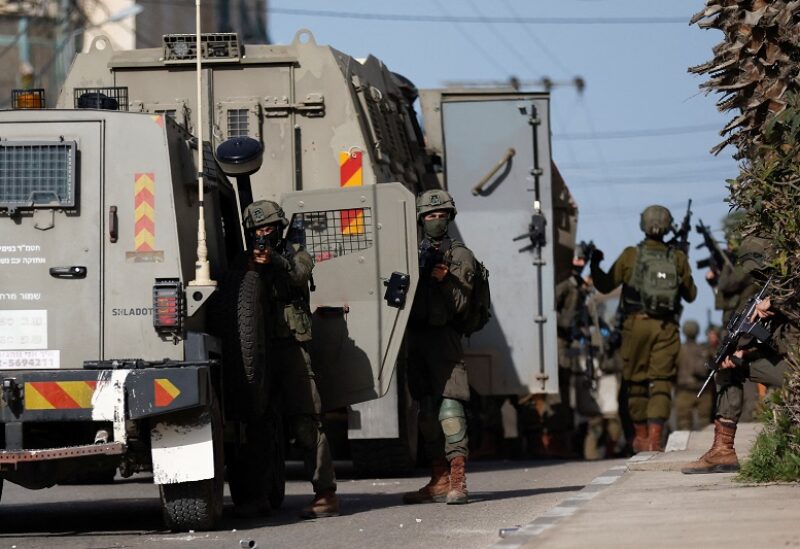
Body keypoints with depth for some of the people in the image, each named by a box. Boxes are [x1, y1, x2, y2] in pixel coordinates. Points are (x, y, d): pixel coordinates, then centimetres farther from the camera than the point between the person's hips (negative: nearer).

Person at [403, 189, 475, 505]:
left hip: (444, 338, -6)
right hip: (416, 337, 6)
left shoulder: (460, 256, 3)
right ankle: (439, 481, 10)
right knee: (427, 409, 6)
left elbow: (460, 304, -3)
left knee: (450, 403, -15)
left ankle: (457, 480, -20)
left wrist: (446, 279, -20)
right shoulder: (414, 254, 17)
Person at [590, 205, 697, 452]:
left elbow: (604, 285, 6)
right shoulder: (677, 258, 4)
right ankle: (655, 435, -12)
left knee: (636, 380, 11)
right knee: (661, 381, 0)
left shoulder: (631, 255, -1)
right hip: (666, 327, 1)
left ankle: (640, 435, 18)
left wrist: (595, 264, 23)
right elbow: (691, 295, 13)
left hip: (637, 323, -1)